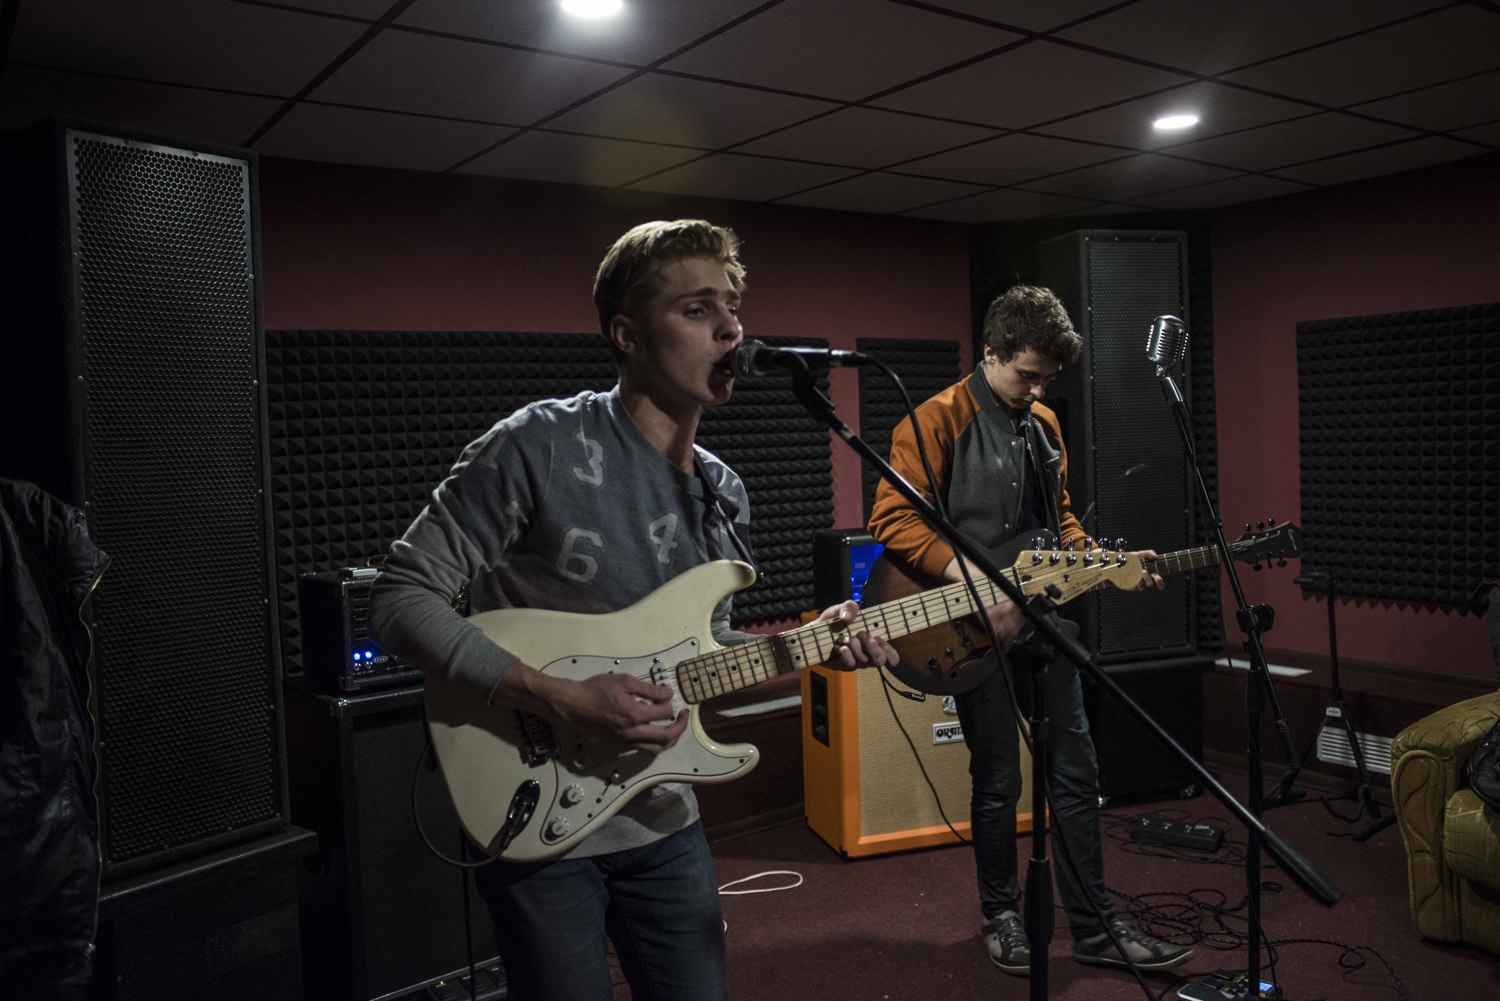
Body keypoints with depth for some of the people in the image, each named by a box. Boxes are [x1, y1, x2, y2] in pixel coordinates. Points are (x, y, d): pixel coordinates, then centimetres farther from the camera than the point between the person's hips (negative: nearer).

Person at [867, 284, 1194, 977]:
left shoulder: (1044, 425, 13)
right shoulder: (939, 420, -11)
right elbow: (893, 520, -19)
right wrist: (973, 581, -26)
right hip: (976, 629, -7)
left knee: (1075, 774, 10)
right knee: (998, 782, 4)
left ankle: (1094, 927, 23)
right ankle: (999, 916, 26)